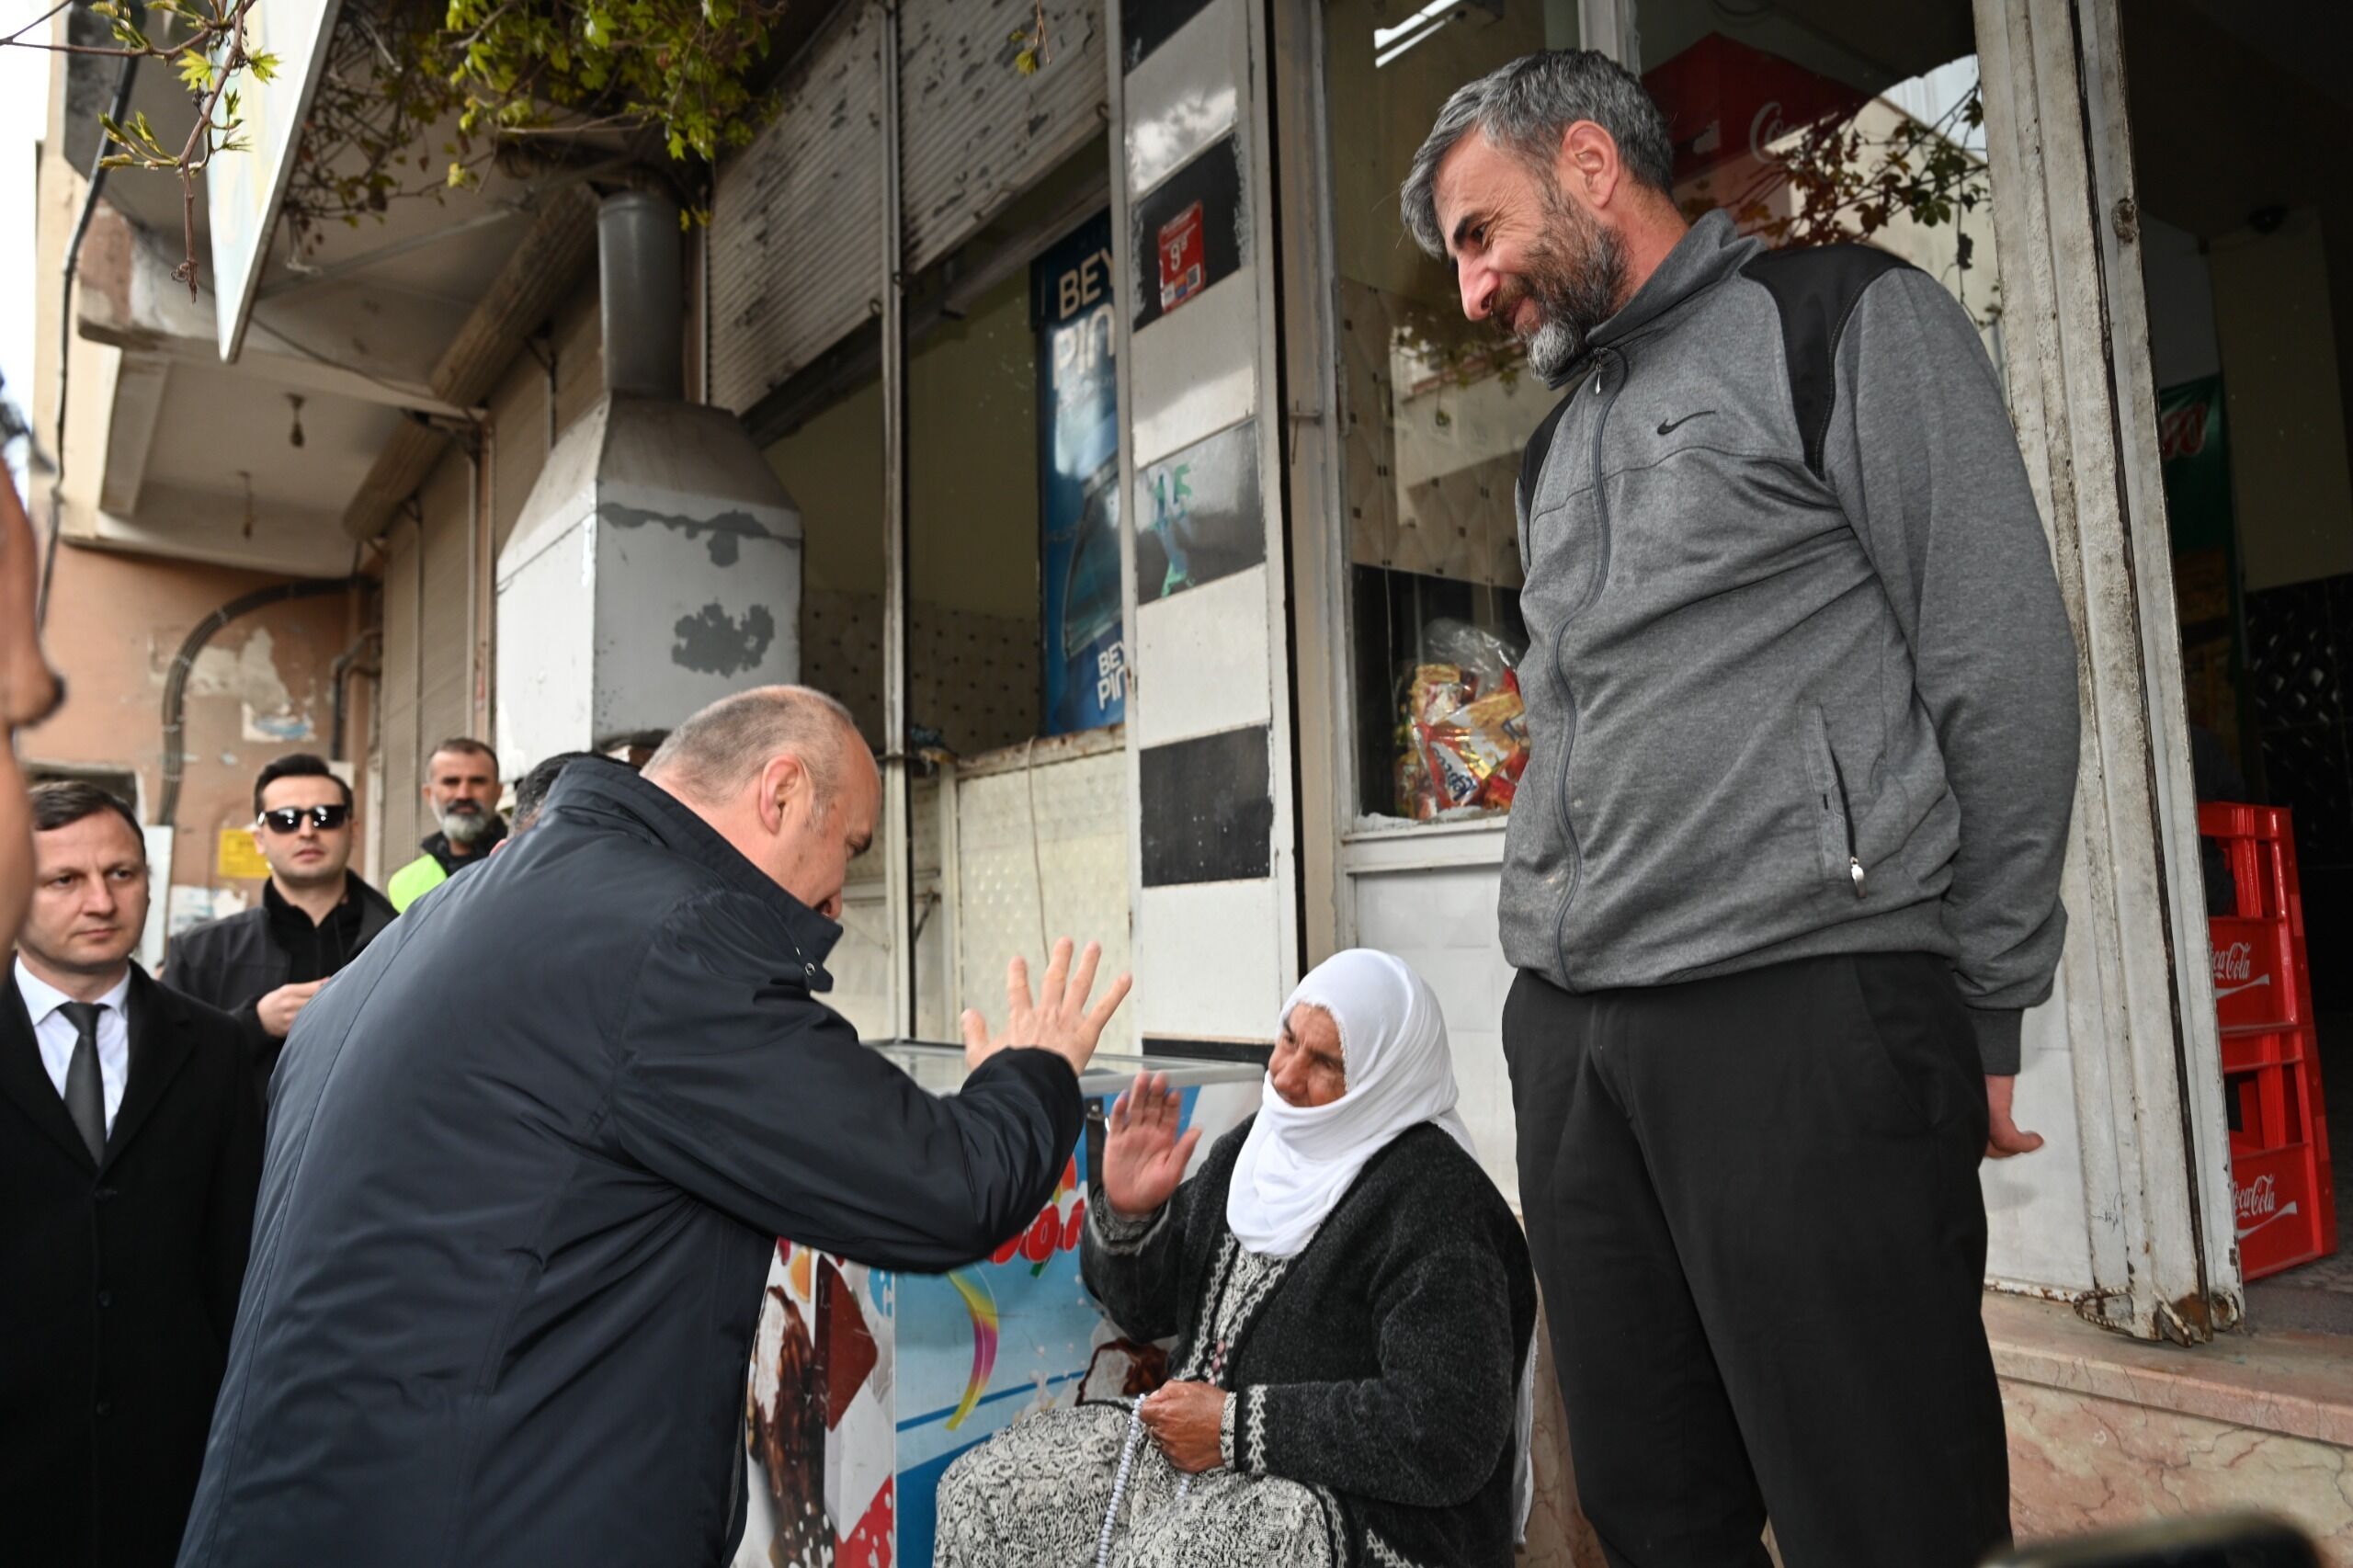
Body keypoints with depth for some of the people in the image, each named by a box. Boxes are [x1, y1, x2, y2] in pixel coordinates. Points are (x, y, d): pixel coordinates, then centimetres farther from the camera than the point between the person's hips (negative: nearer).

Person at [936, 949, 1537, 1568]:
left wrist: (1236, 1426, -20)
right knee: (980, 1488, -1)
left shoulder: (1431, 1203, -18)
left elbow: (1449, 1433, -25)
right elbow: (1143, 1309, 12)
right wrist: (1125, 1213, -11)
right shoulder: (1259, 1145, 5)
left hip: (1364, 1518, -7)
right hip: (1204, 1450, 8)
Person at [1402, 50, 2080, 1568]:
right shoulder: (1558, 445, 23)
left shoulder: (1844, 316, 3)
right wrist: (1555, 979, 14)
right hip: (1568, 1030, 7)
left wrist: (1985, 1013, -5)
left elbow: (2004, 661, -3)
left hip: (1808, 1005, -6)